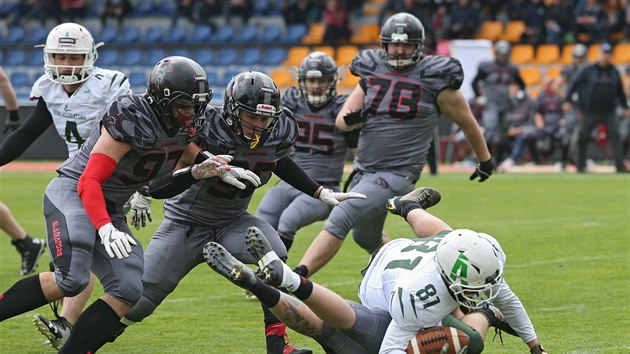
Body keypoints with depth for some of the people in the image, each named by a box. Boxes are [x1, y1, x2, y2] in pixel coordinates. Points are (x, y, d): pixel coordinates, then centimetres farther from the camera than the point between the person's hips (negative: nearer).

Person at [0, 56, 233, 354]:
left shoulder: (183, 128, 2)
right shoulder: (131, 119, -23)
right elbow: (89, 181, -26)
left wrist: (198, 171, -1)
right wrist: (105, 228, -38)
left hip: (109, 210, 9)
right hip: (72, 192, -9)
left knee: (127, 292, -7)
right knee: (72, 279, -28)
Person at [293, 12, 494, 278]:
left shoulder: (433, 79, -7)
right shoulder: (373, 72, 7)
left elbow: (467, 123, 6)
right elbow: (341, 121, 7)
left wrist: (485, 161, 17)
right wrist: (351, 119, -18)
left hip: (397, 174, -7)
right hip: (364, 170, 7)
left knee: (338, 221, -21)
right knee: (366, 238, 24)